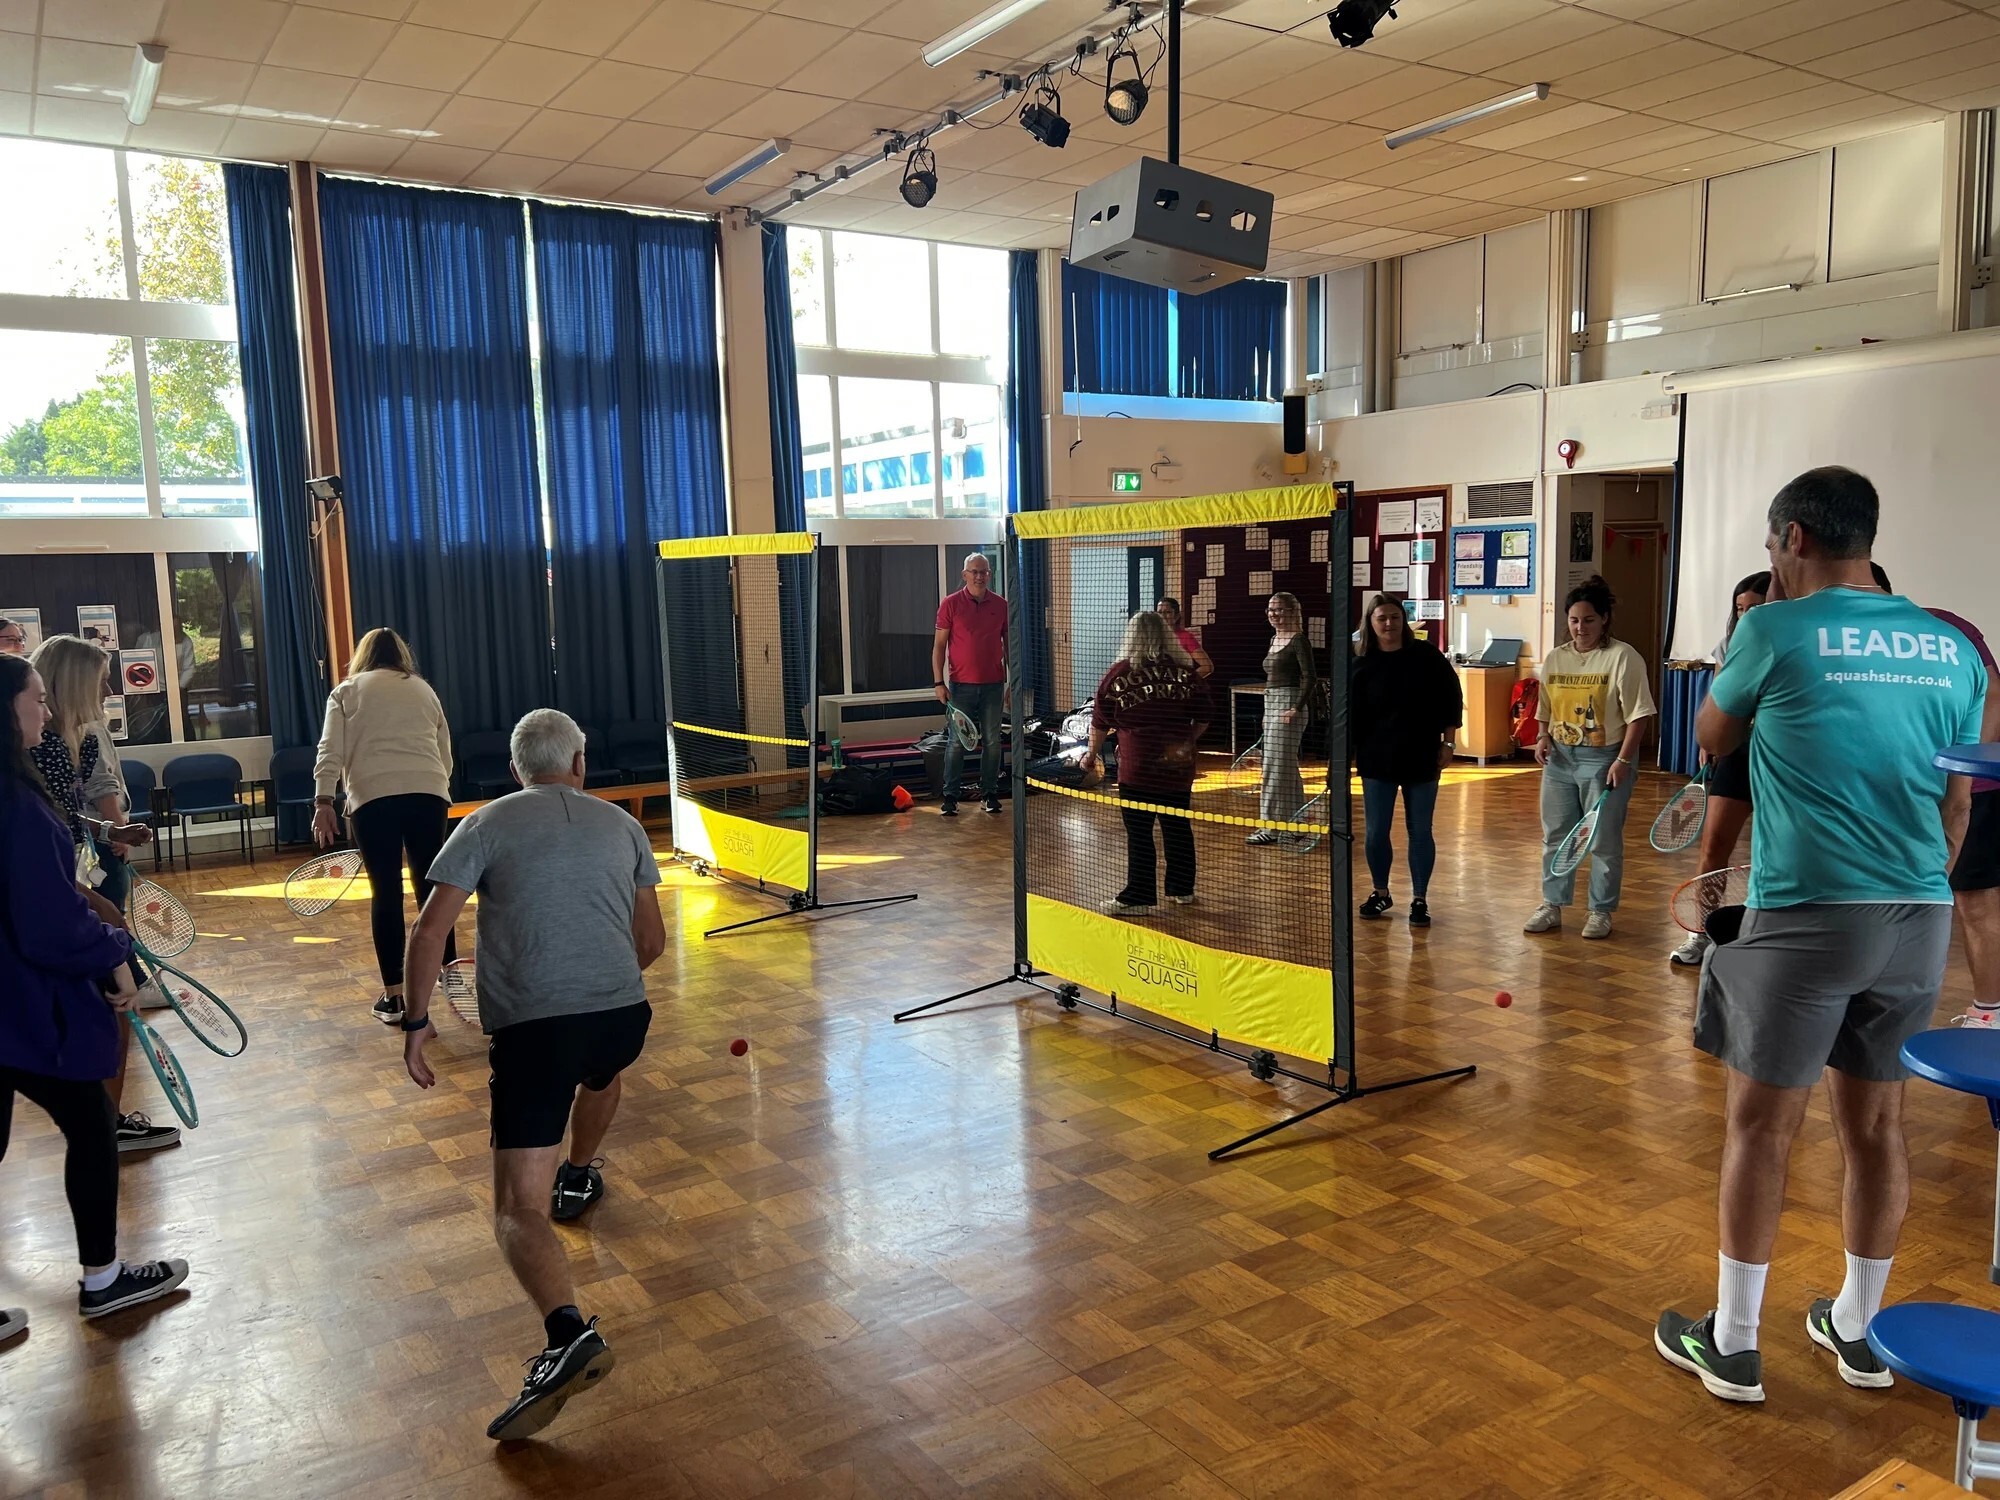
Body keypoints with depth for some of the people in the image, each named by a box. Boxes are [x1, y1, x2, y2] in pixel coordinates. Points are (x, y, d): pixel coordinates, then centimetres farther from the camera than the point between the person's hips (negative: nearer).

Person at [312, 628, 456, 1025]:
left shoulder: (347, 691, 16)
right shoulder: (424, 689, 24)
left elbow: (331, 751, 3)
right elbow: (445, 755, 25)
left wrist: (323, 801, 0)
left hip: (374, 797, -2)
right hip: (428, 793, 2)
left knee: (385, 891, 2)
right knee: (432, 887, 9)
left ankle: (393, 996, 5)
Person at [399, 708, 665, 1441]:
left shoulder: (488, 823, 8)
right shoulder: (622, 824, 15)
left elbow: (431, 927, -2)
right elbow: (652, 941, 21)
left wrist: (416, 1020, 6)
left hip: (531, 1027, -3)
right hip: (624, 1015, 4)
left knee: (518, 1211, -5)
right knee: (598, 1070, 41)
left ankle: (570, 1334, -27)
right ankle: (578, 1177, 59)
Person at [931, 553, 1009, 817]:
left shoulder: (1001, 605, 5)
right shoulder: (951, 604, -1)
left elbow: (1008, 646, 11)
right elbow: (939, 644, -1)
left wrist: (1012, 684, 7)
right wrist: (938, 682, -8)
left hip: (993, 684, 2)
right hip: (961, 685, -2)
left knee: (992, 741, 7)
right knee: (956, 741, 0)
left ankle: (989, 794, 17)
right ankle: (950, 796, 6)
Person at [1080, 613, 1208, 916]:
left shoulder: (1120, 673, -4)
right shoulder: (1186, 672, 3)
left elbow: (1100, 722, 3)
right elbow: (1203, 720, 9)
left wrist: (1092, 755, 18)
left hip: (1138, 768, -4)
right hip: (1179, 766, 4)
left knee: (1138, 834, 1)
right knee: (1178, 828, 14)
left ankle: (1139, 897, 3)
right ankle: (1182, 890, 24)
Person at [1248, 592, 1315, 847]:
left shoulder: (1299, 640, -10)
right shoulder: (1274, 639, 16)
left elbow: (1310, 677, -16)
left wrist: (1297, 708, -24)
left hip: (1288, 705, -9)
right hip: (1271, 705, 9)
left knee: (1277, 766, -8)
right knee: (1287, 768, 12)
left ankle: (1272, 827, -3)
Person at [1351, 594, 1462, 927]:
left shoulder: (1426, 655, -3)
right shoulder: (1360, 664, -3)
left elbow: (1452, 698, 1)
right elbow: (1350, 715, -1)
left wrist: (1447, 743, -2)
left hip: (1421, 759, 0)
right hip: (1376, 760, 1)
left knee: (1420, 831, 5)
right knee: (1376, 831, 5)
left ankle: (1420, 899, 16)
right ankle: (1380, 893, 25)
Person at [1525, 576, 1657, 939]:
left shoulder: (1622, 658, -10)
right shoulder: (1555, 658, 8)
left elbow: (1637, 715, -12)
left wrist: (1623, 760, -17)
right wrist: (1543, 738, -1)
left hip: (1604, 760, -5)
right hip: (1560, 758, 6)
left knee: (1603, 841, 4)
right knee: (1555, 836, 11)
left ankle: (1600, 912, 17)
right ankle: (1551, 906, 22)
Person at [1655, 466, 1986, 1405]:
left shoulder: (1778, 630, -8)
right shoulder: (1950, 648, 8)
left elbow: (1711, 738, 9)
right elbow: (1955, 805, 13)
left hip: (1806, 916, -5)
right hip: (1919, 916, 6)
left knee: (1762, 1125, 4)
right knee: (1875, 1121, 16)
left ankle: (1731, 1345, 14)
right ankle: (1857, 1329, 31)